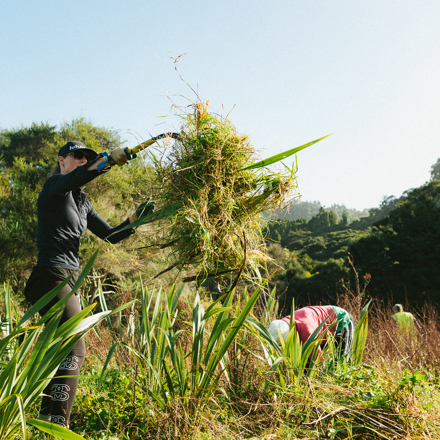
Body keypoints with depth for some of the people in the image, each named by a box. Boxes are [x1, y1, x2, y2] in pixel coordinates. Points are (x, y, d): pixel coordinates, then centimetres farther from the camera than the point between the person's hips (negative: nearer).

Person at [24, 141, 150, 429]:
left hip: (70, 281, 9)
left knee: (65, 352, 10)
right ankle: (58, 424, -21)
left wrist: (135, 218, 3)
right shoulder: (54, 188, -1)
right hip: (52, 277, -9)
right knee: (75, 349, -19)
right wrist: (109, 159, -41)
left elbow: (112, 235, 19)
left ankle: (46, 421, 15)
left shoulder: (82, 202, 23)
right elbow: (75, 178, -26)